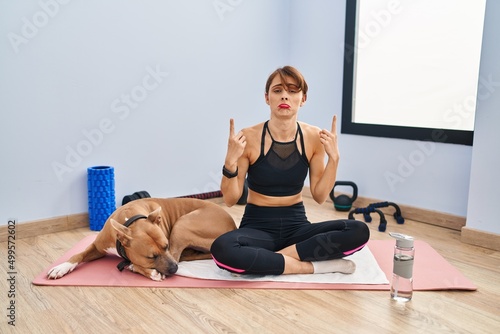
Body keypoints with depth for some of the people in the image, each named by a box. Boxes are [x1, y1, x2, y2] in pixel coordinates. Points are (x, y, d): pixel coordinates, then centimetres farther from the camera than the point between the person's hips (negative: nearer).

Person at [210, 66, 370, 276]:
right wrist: (230, 162, -24)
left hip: (297, 226, 3)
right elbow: (230, 200, -8)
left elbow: (320, 196, -1)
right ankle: (314, 266, -19)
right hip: (258, 227, -2)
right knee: (221, 250, -36)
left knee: (359, 231, -22)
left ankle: (270, 258, -16)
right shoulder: (249, 137, -12)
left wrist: (334, 158, -13)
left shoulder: (313, 137, -4)